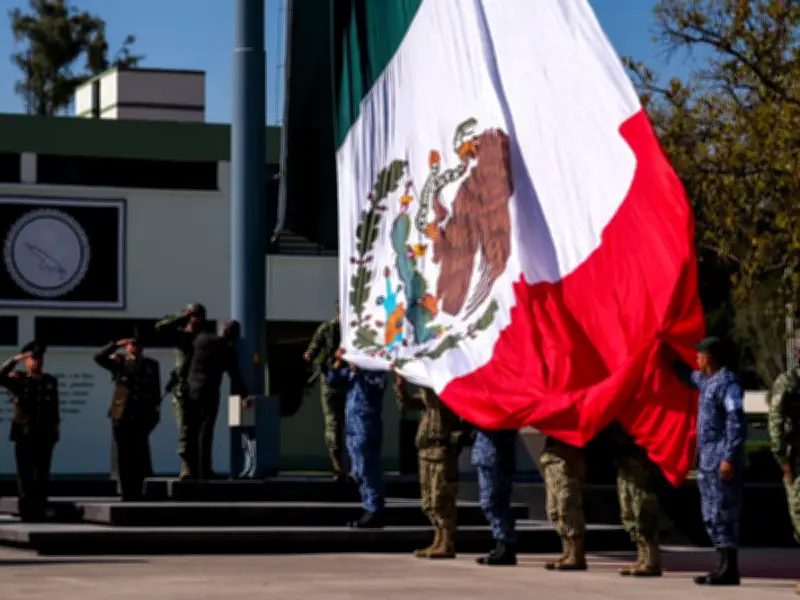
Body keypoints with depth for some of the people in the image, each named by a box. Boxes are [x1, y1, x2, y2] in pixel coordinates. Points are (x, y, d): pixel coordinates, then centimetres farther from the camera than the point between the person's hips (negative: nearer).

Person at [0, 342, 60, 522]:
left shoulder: (50, 381, 11)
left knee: (42, 475, 3)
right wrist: (15, 359, -18)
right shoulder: (18, 379, 2)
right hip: (24, 433, -3)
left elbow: (55, 406, 15)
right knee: (25, 474, -3)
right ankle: (27, 512, -1)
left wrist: (56, 425, 9)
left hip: (45, 434, 3)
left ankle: (40, 511, 7)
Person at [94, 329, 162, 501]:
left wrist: (155, 413, 4)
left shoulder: (151, 365, 12)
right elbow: (98, 357, -5)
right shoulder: (119, 362, 10)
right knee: (124, 456, 1)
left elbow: (156, 391, 11)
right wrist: (116, 345, -15)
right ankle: (127, 494, 5)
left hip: (142, 417, -1)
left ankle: (142, 493, -3)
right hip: (122, 416, 1)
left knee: (140, 455, -7)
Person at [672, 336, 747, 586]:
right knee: (711, 517, 10)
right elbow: (688, 376, 39)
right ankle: (724, 567, 13)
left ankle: (729, 570, -8)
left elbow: (737, 424, -20)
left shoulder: (727, 383, -12)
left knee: (723, 515, -9)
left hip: (722, 463, -10)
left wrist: (729, 458, -24)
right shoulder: (708, 381, 16)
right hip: (707, 462, 10)